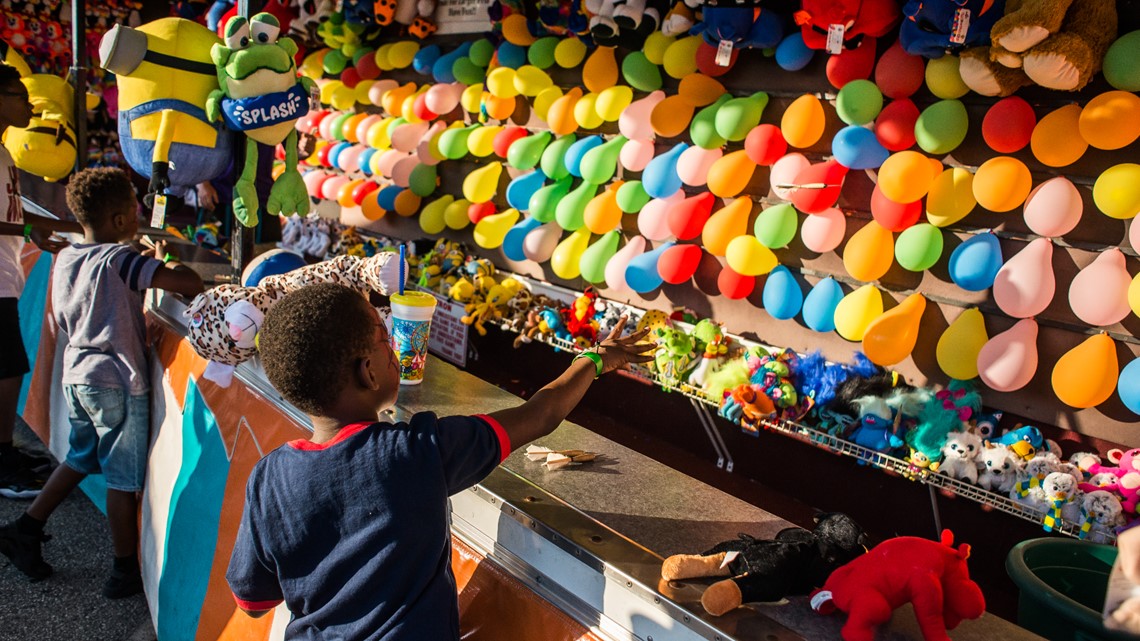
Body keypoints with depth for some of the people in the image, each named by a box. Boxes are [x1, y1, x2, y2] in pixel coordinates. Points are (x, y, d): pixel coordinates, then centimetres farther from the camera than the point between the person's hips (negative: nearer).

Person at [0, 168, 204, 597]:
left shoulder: (64, 259, 5)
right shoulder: (120, 259, -18)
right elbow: (188, 281, -28)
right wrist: (166, 263, -4)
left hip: (76, 376, 8)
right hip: (118, 382, -7)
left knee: (81, 458, 27)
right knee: (124, 479, 4)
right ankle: (126, 572, 14)